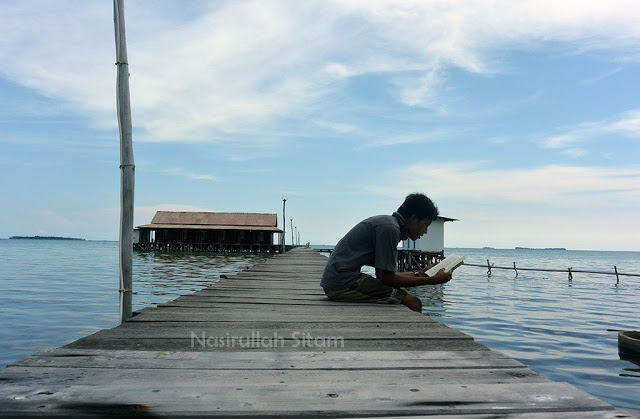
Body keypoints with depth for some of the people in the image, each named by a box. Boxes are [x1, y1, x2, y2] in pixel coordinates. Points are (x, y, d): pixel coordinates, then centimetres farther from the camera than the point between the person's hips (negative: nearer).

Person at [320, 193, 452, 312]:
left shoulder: (385, 222, 14)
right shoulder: (390, 228, -15)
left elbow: (386, 274, 15)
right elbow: (387, 278, -14)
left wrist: (420, 273, 23)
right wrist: (432, 280, -7)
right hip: (343, 284, -11)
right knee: (413, 304, -11)